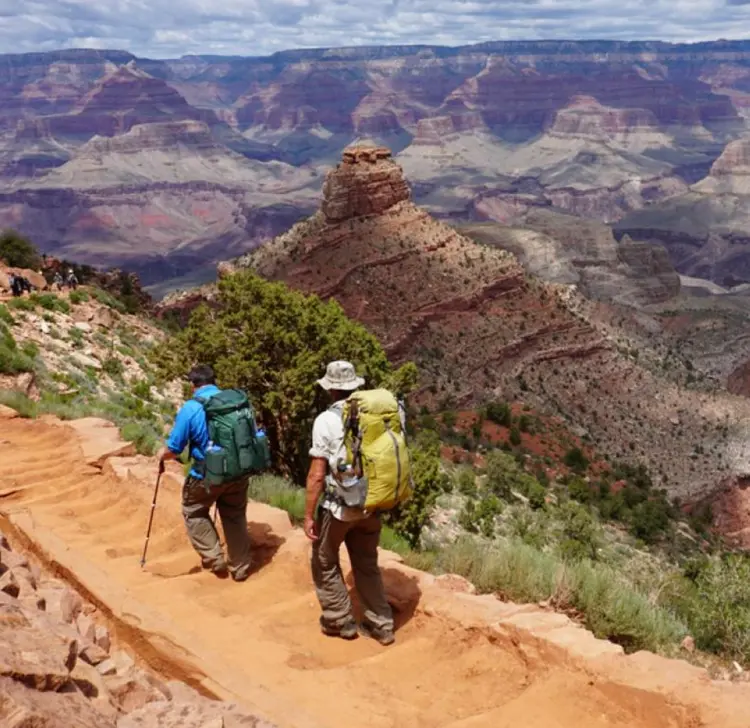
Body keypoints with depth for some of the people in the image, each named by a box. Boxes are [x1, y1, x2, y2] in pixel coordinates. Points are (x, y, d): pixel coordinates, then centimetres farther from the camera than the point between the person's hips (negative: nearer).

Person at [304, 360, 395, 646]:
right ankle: (381, 625, 24)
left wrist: (308, 516, -8)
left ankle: (339, 621, 25)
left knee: (325, 563, 17)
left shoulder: (326, 420, -15)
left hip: (338, 506, -5)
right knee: (367, 564, 20)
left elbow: (317, 475, -16)